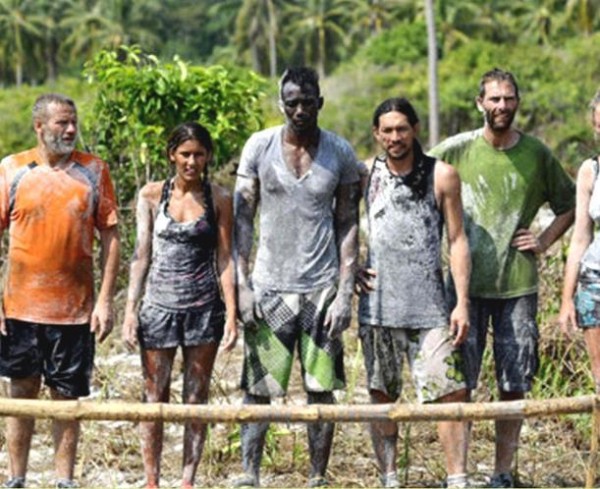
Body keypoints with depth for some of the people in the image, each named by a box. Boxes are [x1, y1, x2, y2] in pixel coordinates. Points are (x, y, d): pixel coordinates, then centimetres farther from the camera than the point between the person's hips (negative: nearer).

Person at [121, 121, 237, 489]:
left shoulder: (219, 199, 2)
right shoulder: (152, 195, 3)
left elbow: (225, 259, 3)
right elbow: (142, 255, 4)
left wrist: (232, 315, -3)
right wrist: (131, 310, -1)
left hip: (204, 308, 0)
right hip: (159, 305, 0)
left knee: (197, 399, 4)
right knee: (155, 399, 3)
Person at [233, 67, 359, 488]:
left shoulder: (341, 153, 1)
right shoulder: (259, 147, -1)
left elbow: (348, 226, 4)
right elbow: (242, 219, 2)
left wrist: (345, 293, -3)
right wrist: (243, 286, -5)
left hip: (322, 288, 1)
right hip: (269, 287, 0)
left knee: (321, 389, 3)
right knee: (258, 389, -1)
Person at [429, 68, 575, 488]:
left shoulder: (537, 154, 4)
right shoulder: (456, 150, -1)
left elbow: (569, 205, 18)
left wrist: (545, 241, 4)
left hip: (518, 284, 2)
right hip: (467, 283, -1)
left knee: (514, 385, 4)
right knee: (458, 383, -2)